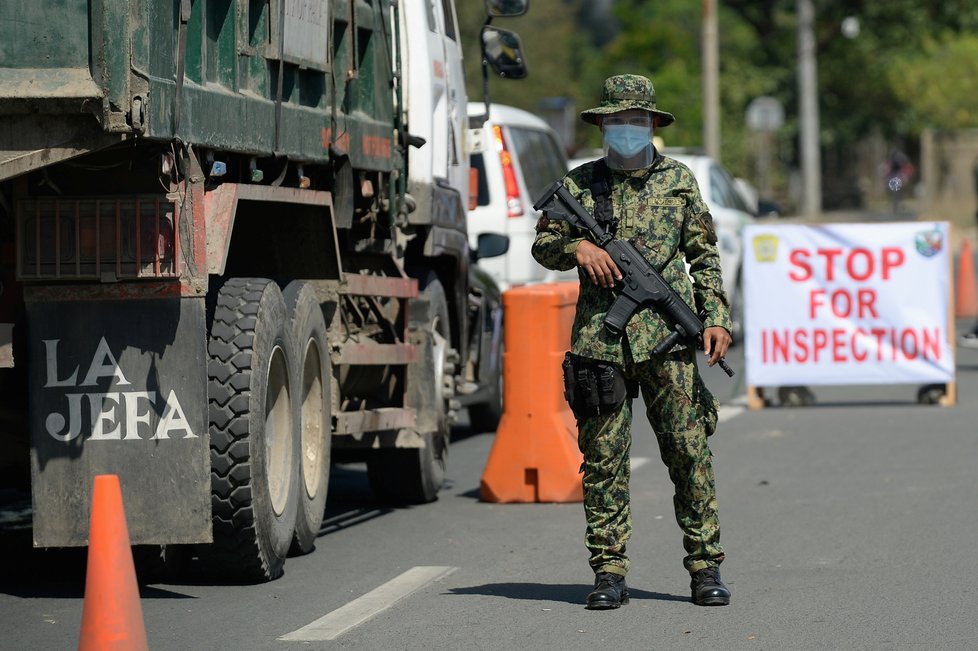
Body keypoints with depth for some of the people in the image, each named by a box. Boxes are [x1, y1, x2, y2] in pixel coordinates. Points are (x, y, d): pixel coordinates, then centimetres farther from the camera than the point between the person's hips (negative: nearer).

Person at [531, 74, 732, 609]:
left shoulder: (678, 179, 11)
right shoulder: (580, 183, 11)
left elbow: (704, 257, 13)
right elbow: (543, 244, 12)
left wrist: (716, 318, 2)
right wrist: (576, 246, -9)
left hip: (667, 333, 0)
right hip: (600, 337, 1)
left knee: (689, 451, -3)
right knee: (603, 456, 0)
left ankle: (705, 567, 3)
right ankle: (608, 571, 6)